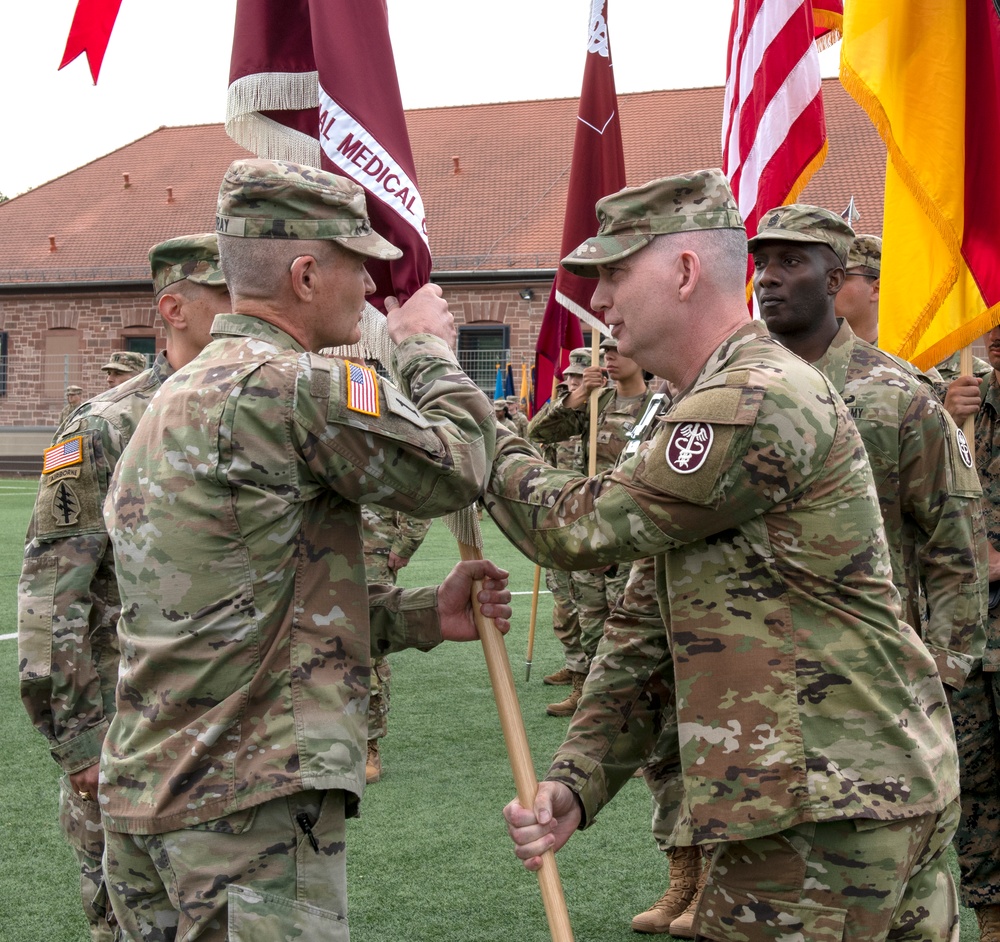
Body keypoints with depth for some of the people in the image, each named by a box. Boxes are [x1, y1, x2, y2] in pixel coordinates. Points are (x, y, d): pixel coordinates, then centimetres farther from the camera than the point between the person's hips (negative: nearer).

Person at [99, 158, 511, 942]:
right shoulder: (288, 386, -16)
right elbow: (453, 470, -9)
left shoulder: (179, 397, 17)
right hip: (249, 805, -10)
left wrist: (424, 614, 11)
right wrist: (429, 348, 8)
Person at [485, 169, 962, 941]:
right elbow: (646, 636, 13)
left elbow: (583, 528, -13)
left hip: (827, 803, -10)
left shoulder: (756, 403, -18)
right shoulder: (715, 408, 16)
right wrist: (577, 780, 2)